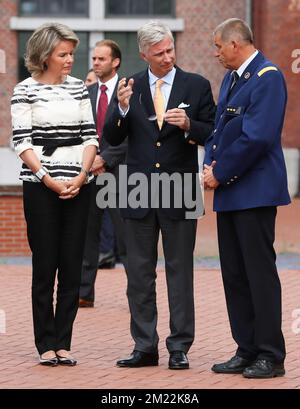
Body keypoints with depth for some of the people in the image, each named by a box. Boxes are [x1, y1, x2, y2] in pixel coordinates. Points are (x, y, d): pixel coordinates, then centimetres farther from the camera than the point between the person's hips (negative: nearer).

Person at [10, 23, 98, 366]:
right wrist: (49, 180, -12)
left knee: (72, 266, 2)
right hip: (40, 187, -4)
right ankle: (46, 344, 5)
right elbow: (21, 142, -5)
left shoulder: (79, 88, 11)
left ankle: (63, 343, 7)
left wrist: (81, 176, -5)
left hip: (77, 187, 4)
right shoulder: (26, 91, -1)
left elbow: (90, 136, 10)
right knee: (44, 266, -1)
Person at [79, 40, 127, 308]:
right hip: (89, 172, 5)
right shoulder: (87, 92, 13)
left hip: (119, 171, -5)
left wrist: (104, 158, -14)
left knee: (126, 236, -3)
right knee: (87, 233, 7)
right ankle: (84, 293, 11)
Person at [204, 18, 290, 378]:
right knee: (234, 274, 9)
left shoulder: (267, 78, -13)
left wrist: (220, 173, -14)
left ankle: (270, 356, -2)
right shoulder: (231, 79, 16)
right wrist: (210, 165, 2)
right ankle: (246, 350, 15)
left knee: (260, 272, -6)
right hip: (229, 192, 9)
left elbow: (257, 137, -21)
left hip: (255, 191, -9)